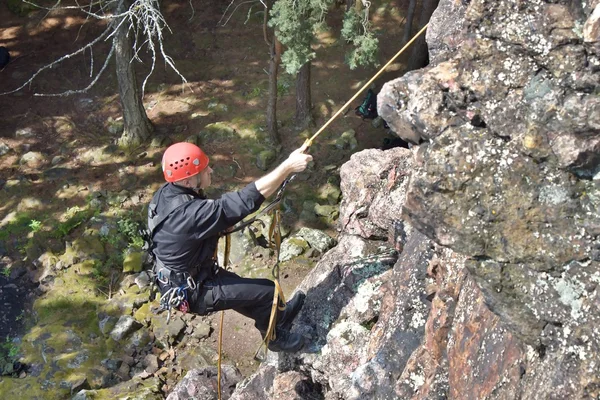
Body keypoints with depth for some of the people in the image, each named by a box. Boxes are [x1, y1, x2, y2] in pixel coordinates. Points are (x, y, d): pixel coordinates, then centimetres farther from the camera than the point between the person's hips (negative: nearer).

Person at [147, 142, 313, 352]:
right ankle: (276, 337, 29)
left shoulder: (166, 193, -10)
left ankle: (280, 316, 52)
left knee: (246, 291, 26)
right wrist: (288, 166, -36)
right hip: (190, 292, -8)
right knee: (267, 291, 2)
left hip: (182, 278, 8)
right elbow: (247, 200, -39)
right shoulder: (189, 213, -38)